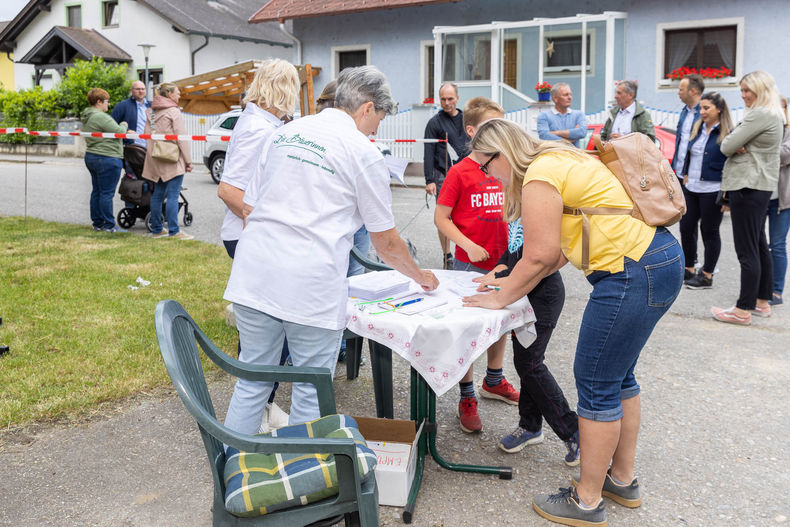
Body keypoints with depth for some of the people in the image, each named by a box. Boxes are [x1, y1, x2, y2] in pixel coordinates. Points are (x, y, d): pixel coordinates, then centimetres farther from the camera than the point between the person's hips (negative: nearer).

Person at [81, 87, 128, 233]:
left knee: (96, 192, 13)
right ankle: (109, 226, -2)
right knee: (107, 193, -6)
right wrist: (124, 125, 5)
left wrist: (121, 128, 14)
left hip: (91, 156, 11)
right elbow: (119, 132, -16)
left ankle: (97, 223, 19)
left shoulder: (87, 117, 16)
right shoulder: (100, 117, -17)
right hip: (107, 159, -11)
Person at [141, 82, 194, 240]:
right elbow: (181, 138, -10)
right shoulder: (174, 112, -8)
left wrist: (151, 156, 19)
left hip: (155, 160, 8)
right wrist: (188, 160, -7)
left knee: (157, 194, 11)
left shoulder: (150, 112, 14)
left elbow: (147, 136, 15)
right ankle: (173, 231, -8)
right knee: (172, 195, -7)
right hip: (172, 160, -8)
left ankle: (156, 229, 17)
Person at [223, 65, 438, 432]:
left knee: (251, 383, 17)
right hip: (310, 287, -6)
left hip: (253, 275, 6)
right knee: (311, 395, 9)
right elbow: (386, 243, 5)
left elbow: (249, 207, 18)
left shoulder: (284, 133, 16)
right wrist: (420, 276, 21)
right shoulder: (363, 153, -1)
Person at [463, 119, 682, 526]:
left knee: (596, 382, -1)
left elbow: (540, 256, -14)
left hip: (633, 274, -11)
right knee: (616, 375, 20)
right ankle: (622, 479, 34)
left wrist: (499, 299, -2)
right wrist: (513, 280, 18)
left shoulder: (540, 174, -14)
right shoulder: (558, 160, 18)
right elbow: (562, 248, 19)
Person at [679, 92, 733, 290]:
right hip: (691, 188, 7)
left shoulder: (727, 133, -10)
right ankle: (689, 269, 24)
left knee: (709, 231, 3)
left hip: (712, 190, -7)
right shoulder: (697, 128, 10)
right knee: (686, 227, 9)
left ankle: (707, 275, 13)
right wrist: (686, 174, 11)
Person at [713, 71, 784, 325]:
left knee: (747, 251, -7)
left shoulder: (760, 115, -16)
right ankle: (763, 302, 24)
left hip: (748, 187, -11)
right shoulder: (774, 115, 17)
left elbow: (727, 147, -15)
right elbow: (729, 146, 16)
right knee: (759, 246, 15)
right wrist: (738, 145, -4)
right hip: (761, 186, 11)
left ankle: (743, 310, -3)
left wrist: (733, 143, 5)